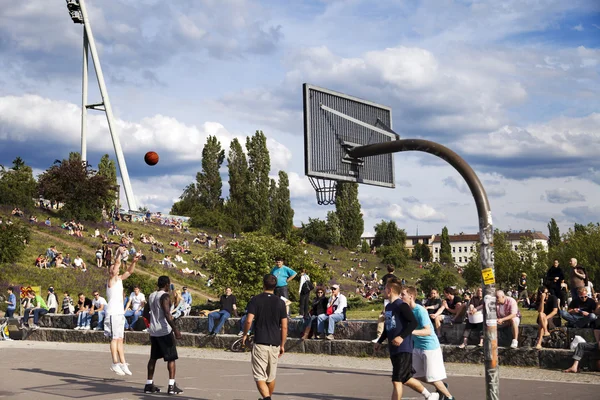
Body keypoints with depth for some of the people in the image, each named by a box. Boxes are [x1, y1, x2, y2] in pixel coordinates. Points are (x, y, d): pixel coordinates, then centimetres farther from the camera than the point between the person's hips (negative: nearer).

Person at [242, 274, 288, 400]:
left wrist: (245, 334, 5)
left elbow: (249, 320, -13)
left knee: (259, 377, -4)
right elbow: (284, 326, 2)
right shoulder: (280, 302, 4)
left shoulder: (255, 300, -4)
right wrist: (282, 345, 10)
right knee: (271, 376, 19)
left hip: (260, 343, -3)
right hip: (275, 343, 3)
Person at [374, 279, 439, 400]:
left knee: (396, 381, -9)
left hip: (403, 349, -9)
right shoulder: (388, 307, 14)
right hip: (393, 350, 9)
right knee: (406, 379, 16)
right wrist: (380, 341, 24)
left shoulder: (402, 306, -13)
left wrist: (402, 337, -30)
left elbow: (413, 323, -21)